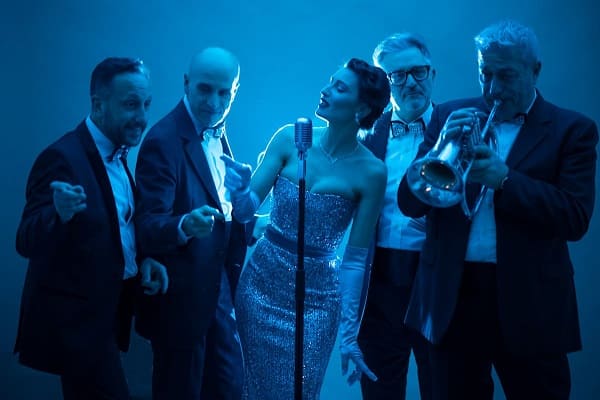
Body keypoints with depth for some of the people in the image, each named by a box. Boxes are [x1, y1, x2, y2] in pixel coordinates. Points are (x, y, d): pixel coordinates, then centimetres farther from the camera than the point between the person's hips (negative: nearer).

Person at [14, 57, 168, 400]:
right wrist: (60, 213, -46)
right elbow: (27, 243, -26)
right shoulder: (63, 157, -21)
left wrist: (142, 259, -3)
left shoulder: (116, 155, 6)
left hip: (105, 313, 9)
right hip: (76, 319, -9)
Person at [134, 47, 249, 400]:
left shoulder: (217, 133, 6)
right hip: (181, 295, -7)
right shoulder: (163, 141, -19)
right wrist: (185, 225, -44)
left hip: (218, 290, 8)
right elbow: (149, 225, -27)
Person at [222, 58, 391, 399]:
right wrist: (240, 188, -26)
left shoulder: (370, 171, -10)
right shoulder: (290, 139, -4)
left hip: (316, 299, -2)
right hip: (261, 283, 3)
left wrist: (350, 334, -6)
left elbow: (356, 259, -6)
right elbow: (246, 211, -4)